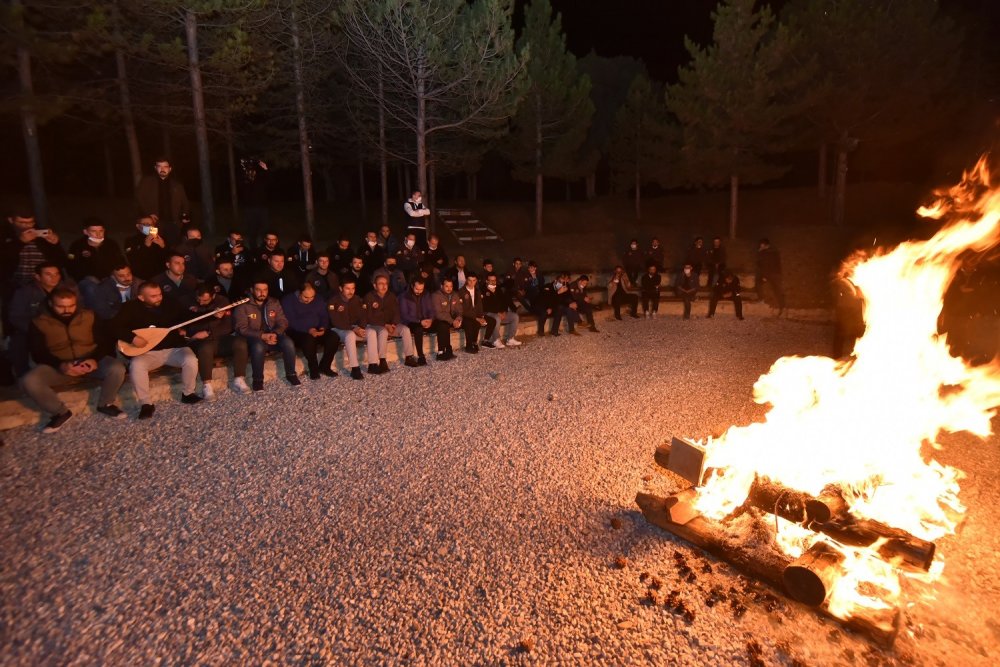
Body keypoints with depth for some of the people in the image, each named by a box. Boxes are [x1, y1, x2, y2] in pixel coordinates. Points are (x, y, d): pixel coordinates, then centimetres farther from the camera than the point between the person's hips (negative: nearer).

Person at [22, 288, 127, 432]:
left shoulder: (89, 316, -1)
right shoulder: (39, 323, -2)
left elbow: (104, 342, -1)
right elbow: (38, 354, -5)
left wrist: (95, 359, -22)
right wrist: (61, 365, -24)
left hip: (90, 360, 0)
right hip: (59, 365, 0)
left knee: (117, 369, -31)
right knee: (29, 381, -28)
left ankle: (105, 404, -3)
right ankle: (61, 412, -3)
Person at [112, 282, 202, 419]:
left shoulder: (171, 306, 6)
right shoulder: (131, 308, -1)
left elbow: (190, 318, 11)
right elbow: (115, 326, -7)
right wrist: (133, 338, -24)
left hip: (174, 348, 1)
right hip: (147, 353, -1)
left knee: (191, 360, -29)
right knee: (136, 365, -33)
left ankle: (188, 393, -3)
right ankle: (146, 404, -18)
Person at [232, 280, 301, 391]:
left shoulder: (274, 302, 7)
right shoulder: (243, 305, -5)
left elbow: (283, 322, 4)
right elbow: (241, 328, -12)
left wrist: (275, 334, -17)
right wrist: (262, 336, -24)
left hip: (273, 335, 3)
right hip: (254, 337, -3)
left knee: (288, 343, -26)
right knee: (258, 346, -37)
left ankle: (291, 374, -8)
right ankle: (257, 379, -18)